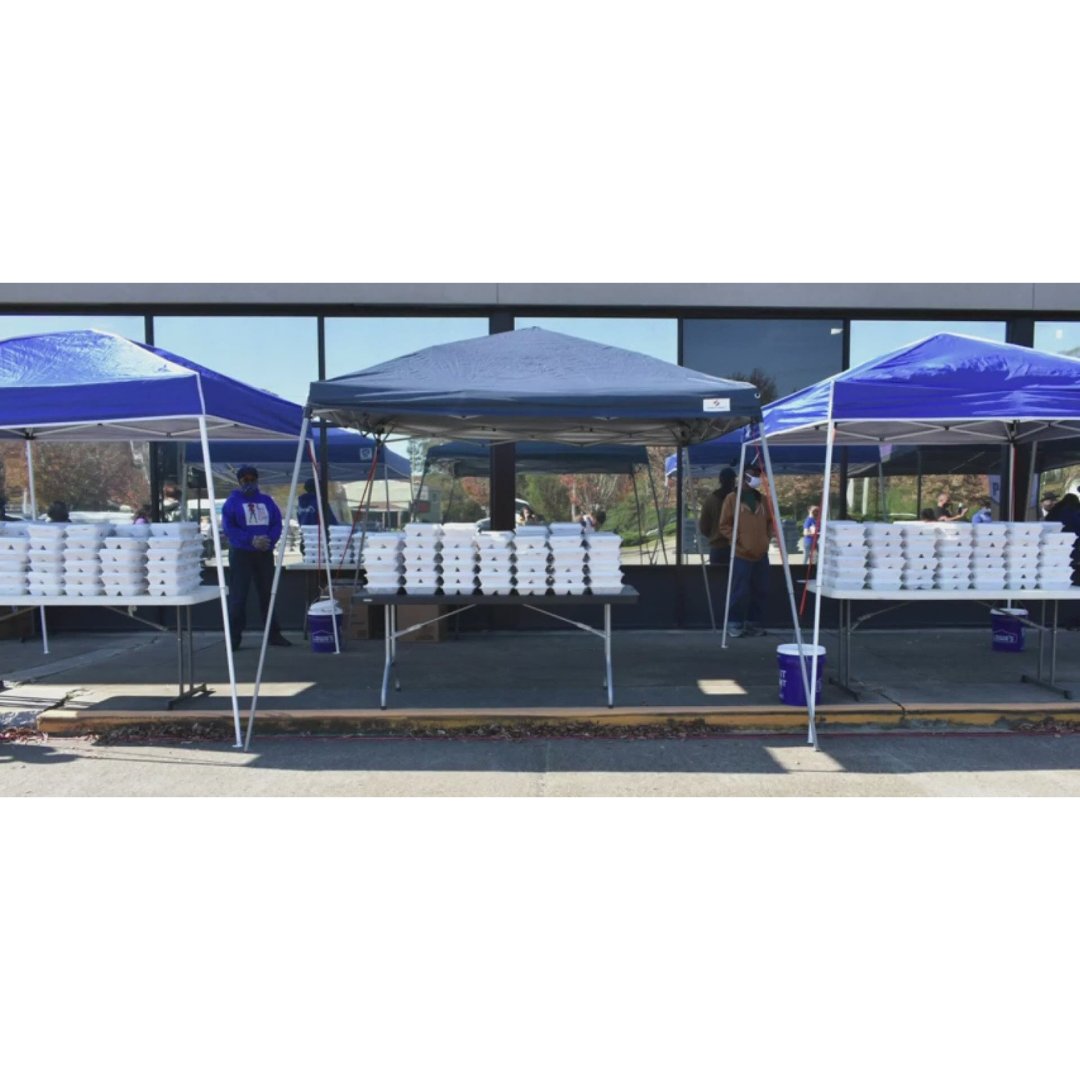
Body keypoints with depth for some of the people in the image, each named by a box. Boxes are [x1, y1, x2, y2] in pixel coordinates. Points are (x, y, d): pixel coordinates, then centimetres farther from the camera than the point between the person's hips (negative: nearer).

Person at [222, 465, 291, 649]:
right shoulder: (232, 501, 1)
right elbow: (228, 527, -9)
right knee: (238, 596, -5)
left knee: (268, 593, 9)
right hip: (241, 553, -4)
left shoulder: (267, 501, 12)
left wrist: (270, 539, -14)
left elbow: (277, 524, 7)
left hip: (265, 553, 4)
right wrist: (251, 540, -21)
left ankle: (274, 634, 16)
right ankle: (234, 637, 1)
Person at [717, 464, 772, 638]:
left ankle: (753, 623, 20)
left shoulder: (762, 499, 13)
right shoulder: (732, 498, -2)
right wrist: (738, 539, -9)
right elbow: (724, 526, -2)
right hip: (741, 554, -5)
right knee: (740, 592, -6)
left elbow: (770, 522, 24)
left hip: (761, 554, 5)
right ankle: (735, 623, 8)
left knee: (760, 592, 7)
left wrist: (766, 538, 10)